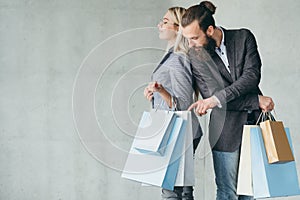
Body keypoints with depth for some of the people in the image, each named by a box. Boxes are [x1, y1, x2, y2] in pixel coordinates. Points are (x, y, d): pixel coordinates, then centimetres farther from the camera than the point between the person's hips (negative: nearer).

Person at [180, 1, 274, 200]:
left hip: (254, 123, 1)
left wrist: (217, 98, -27)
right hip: (227, 130, -1)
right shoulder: (196, 56, -4)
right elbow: (210, 94, -9)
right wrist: (258, 101, -12)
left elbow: (252, 76, -15)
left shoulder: (244, 37, -4)